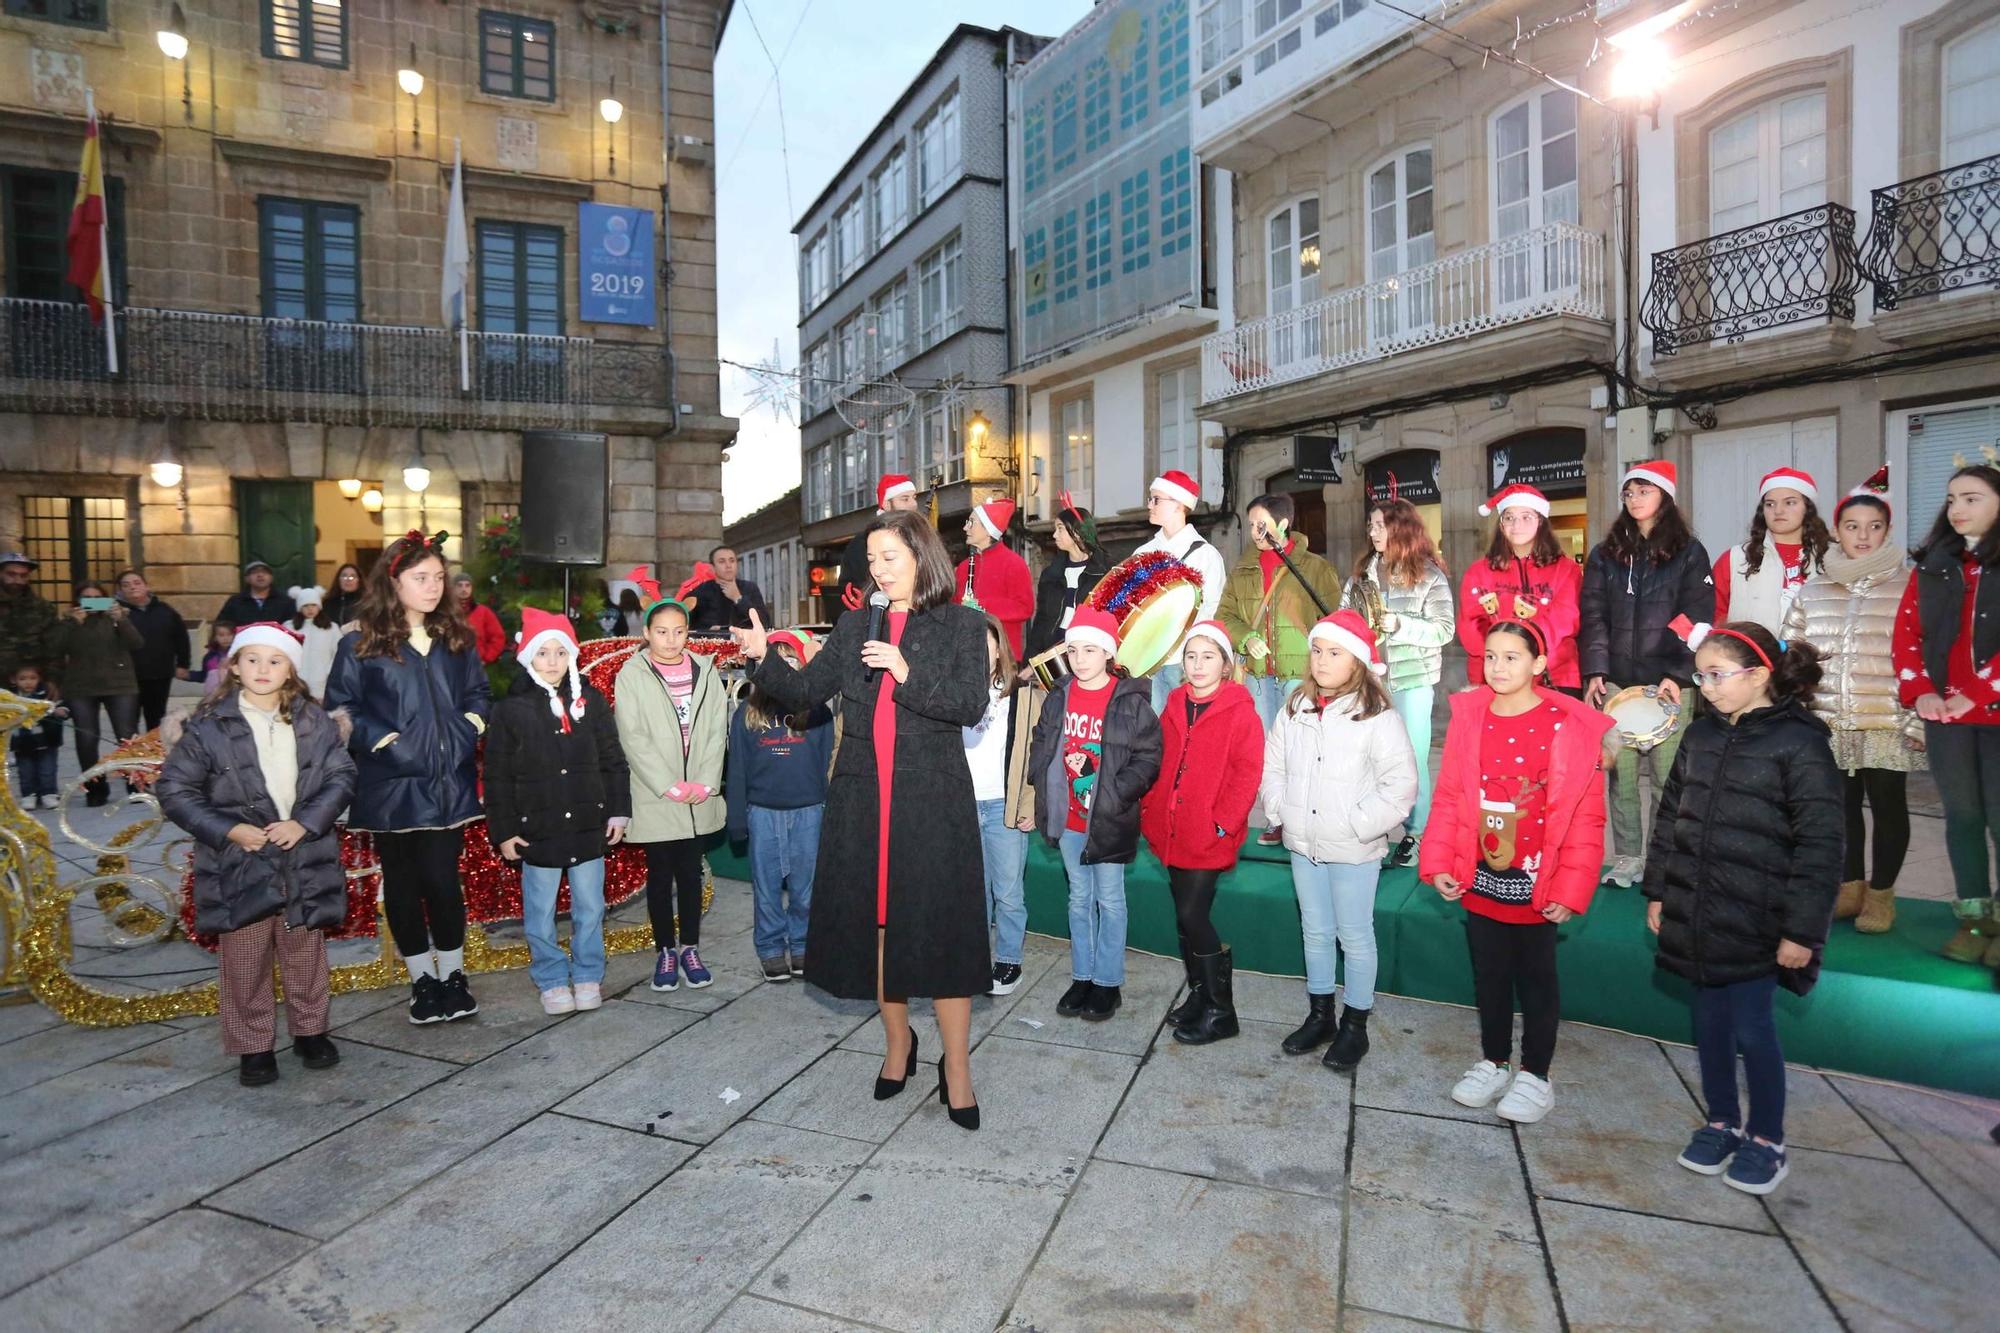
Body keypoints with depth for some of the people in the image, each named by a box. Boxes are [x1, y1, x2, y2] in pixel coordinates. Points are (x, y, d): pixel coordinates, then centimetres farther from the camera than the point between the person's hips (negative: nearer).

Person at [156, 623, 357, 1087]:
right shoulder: (208, 726, -5)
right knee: (245, 961, 9)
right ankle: (253, 1046, 25)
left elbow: (341, 776, 0)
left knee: (305, 955, 15)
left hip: (306, 860, 2)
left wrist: (305, 823, -12)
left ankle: (310, 1030, 32)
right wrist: (229, 830, -12)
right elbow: (174, 789, -3)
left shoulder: (315, 722, 0)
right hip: (239, 864, -1)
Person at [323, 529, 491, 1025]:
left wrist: (469, 728, 0)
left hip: (448, 783, 2)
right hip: (391, 785, -2)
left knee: (442, 879, 0)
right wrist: (379, 740, -13)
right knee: (402, 882, 9)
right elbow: (340, 708, -2)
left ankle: (452, 975, 19)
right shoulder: (360, 643, -4)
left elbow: (479, 695, 16)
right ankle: (422, 979, 24)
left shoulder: (456, 638, 8)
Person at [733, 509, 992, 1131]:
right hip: (861, 798, 4)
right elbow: (804, 691, 7)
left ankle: (956, 1066, 14)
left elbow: (971, 706, -9)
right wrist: (764, 658, -10)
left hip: (932, 800, -3)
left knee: (941, 927, -1)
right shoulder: (854, 626, 12)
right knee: (874, 921, 10)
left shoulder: (960, 624, 1)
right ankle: (897, 1042, 32)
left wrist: (908, 674, -20)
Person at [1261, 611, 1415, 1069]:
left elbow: (1400, 785, -17)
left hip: (1353, 851, -5)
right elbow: (1272, 767, 11)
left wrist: (1358, 823, -18)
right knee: (1315, 932, 18)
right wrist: (1280, 811, 0)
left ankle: (1355, 1026, 26)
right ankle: (1319, 1016, 34)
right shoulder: (1295, 709, 4)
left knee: (1355, 937, 9)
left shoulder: (1378, 717, -14)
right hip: (1302, 845, 5)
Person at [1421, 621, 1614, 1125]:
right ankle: (1493, 1063, 36)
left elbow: (1586, 817, -9)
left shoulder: (1572, 726, -11)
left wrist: (1570, 889, -11)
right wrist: (1438, 864, -3)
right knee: (1489, 975, 18)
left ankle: (1534, 1075, 31)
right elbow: (1449, 796, 2)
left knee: (1536, 980, 14)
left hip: (1537, 885, -3)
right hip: (1480, 879, 3)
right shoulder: (1469, 717, -2)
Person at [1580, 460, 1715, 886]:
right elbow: (1593, 615, 7)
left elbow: (1696, 619, -2)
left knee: (1668, 774, -4)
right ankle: (1628, 859, 11)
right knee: (1620, 773, 3)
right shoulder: (1605, 554, 13)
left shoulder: (1689, 553, 5)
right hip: (1616, 682, 2)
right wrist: (1595, 671, -4)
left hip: (1668, 684, -2)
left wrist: (1676, 675, -12)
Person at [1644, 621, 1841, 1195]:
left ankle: (1766, 1139, 24)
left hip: (1755, 923, -5)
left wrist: (1802, 929, -13)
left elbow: (1819, 846, -12)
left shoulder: (1800, 743, -12)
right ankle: (1722, 1121, 32)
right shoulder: (1701, 734, 6)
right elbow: (1671, 817, 12)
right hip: (1696, 914, 6)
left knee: (1751, 1026, 3)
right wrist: (1658, 890, 12)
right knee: (1710, 1019, 15)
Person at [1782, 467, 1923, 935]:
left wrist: (1918, 720, -8)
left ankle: (1881, 893, 21)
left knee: (1887, 805, 7)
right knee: (1841, 805, 12)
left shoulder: (1907, 586, -2)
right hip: (1829, 723, 3)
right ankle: (1849, 886, 27)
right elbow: (1789, 652, 14)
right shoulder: (1813, 590, 8)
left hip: (1887, 724, -3)